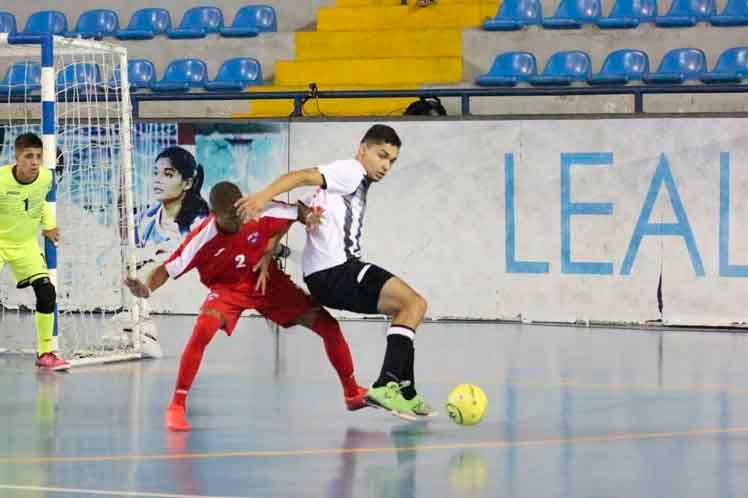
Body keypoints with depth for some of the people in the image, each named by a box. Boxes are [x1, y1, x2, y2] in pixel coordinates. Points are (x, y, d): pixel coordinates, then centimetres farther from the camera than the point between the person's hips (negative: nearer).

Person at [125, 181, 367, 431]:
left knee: (328, 325, -3)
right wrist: (146, 288, -48)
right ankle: (177, 407, -22)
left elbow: (291, 214, -2)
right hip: (228, 288, -3)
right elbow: (166, 269, -26)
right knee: (202, 330, -34)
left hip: (266, 281, 3)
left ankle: (352, 393, 21)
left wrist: (268, 253, -8)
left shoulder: (261, 213, -25)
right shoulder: (201, 239, -31)